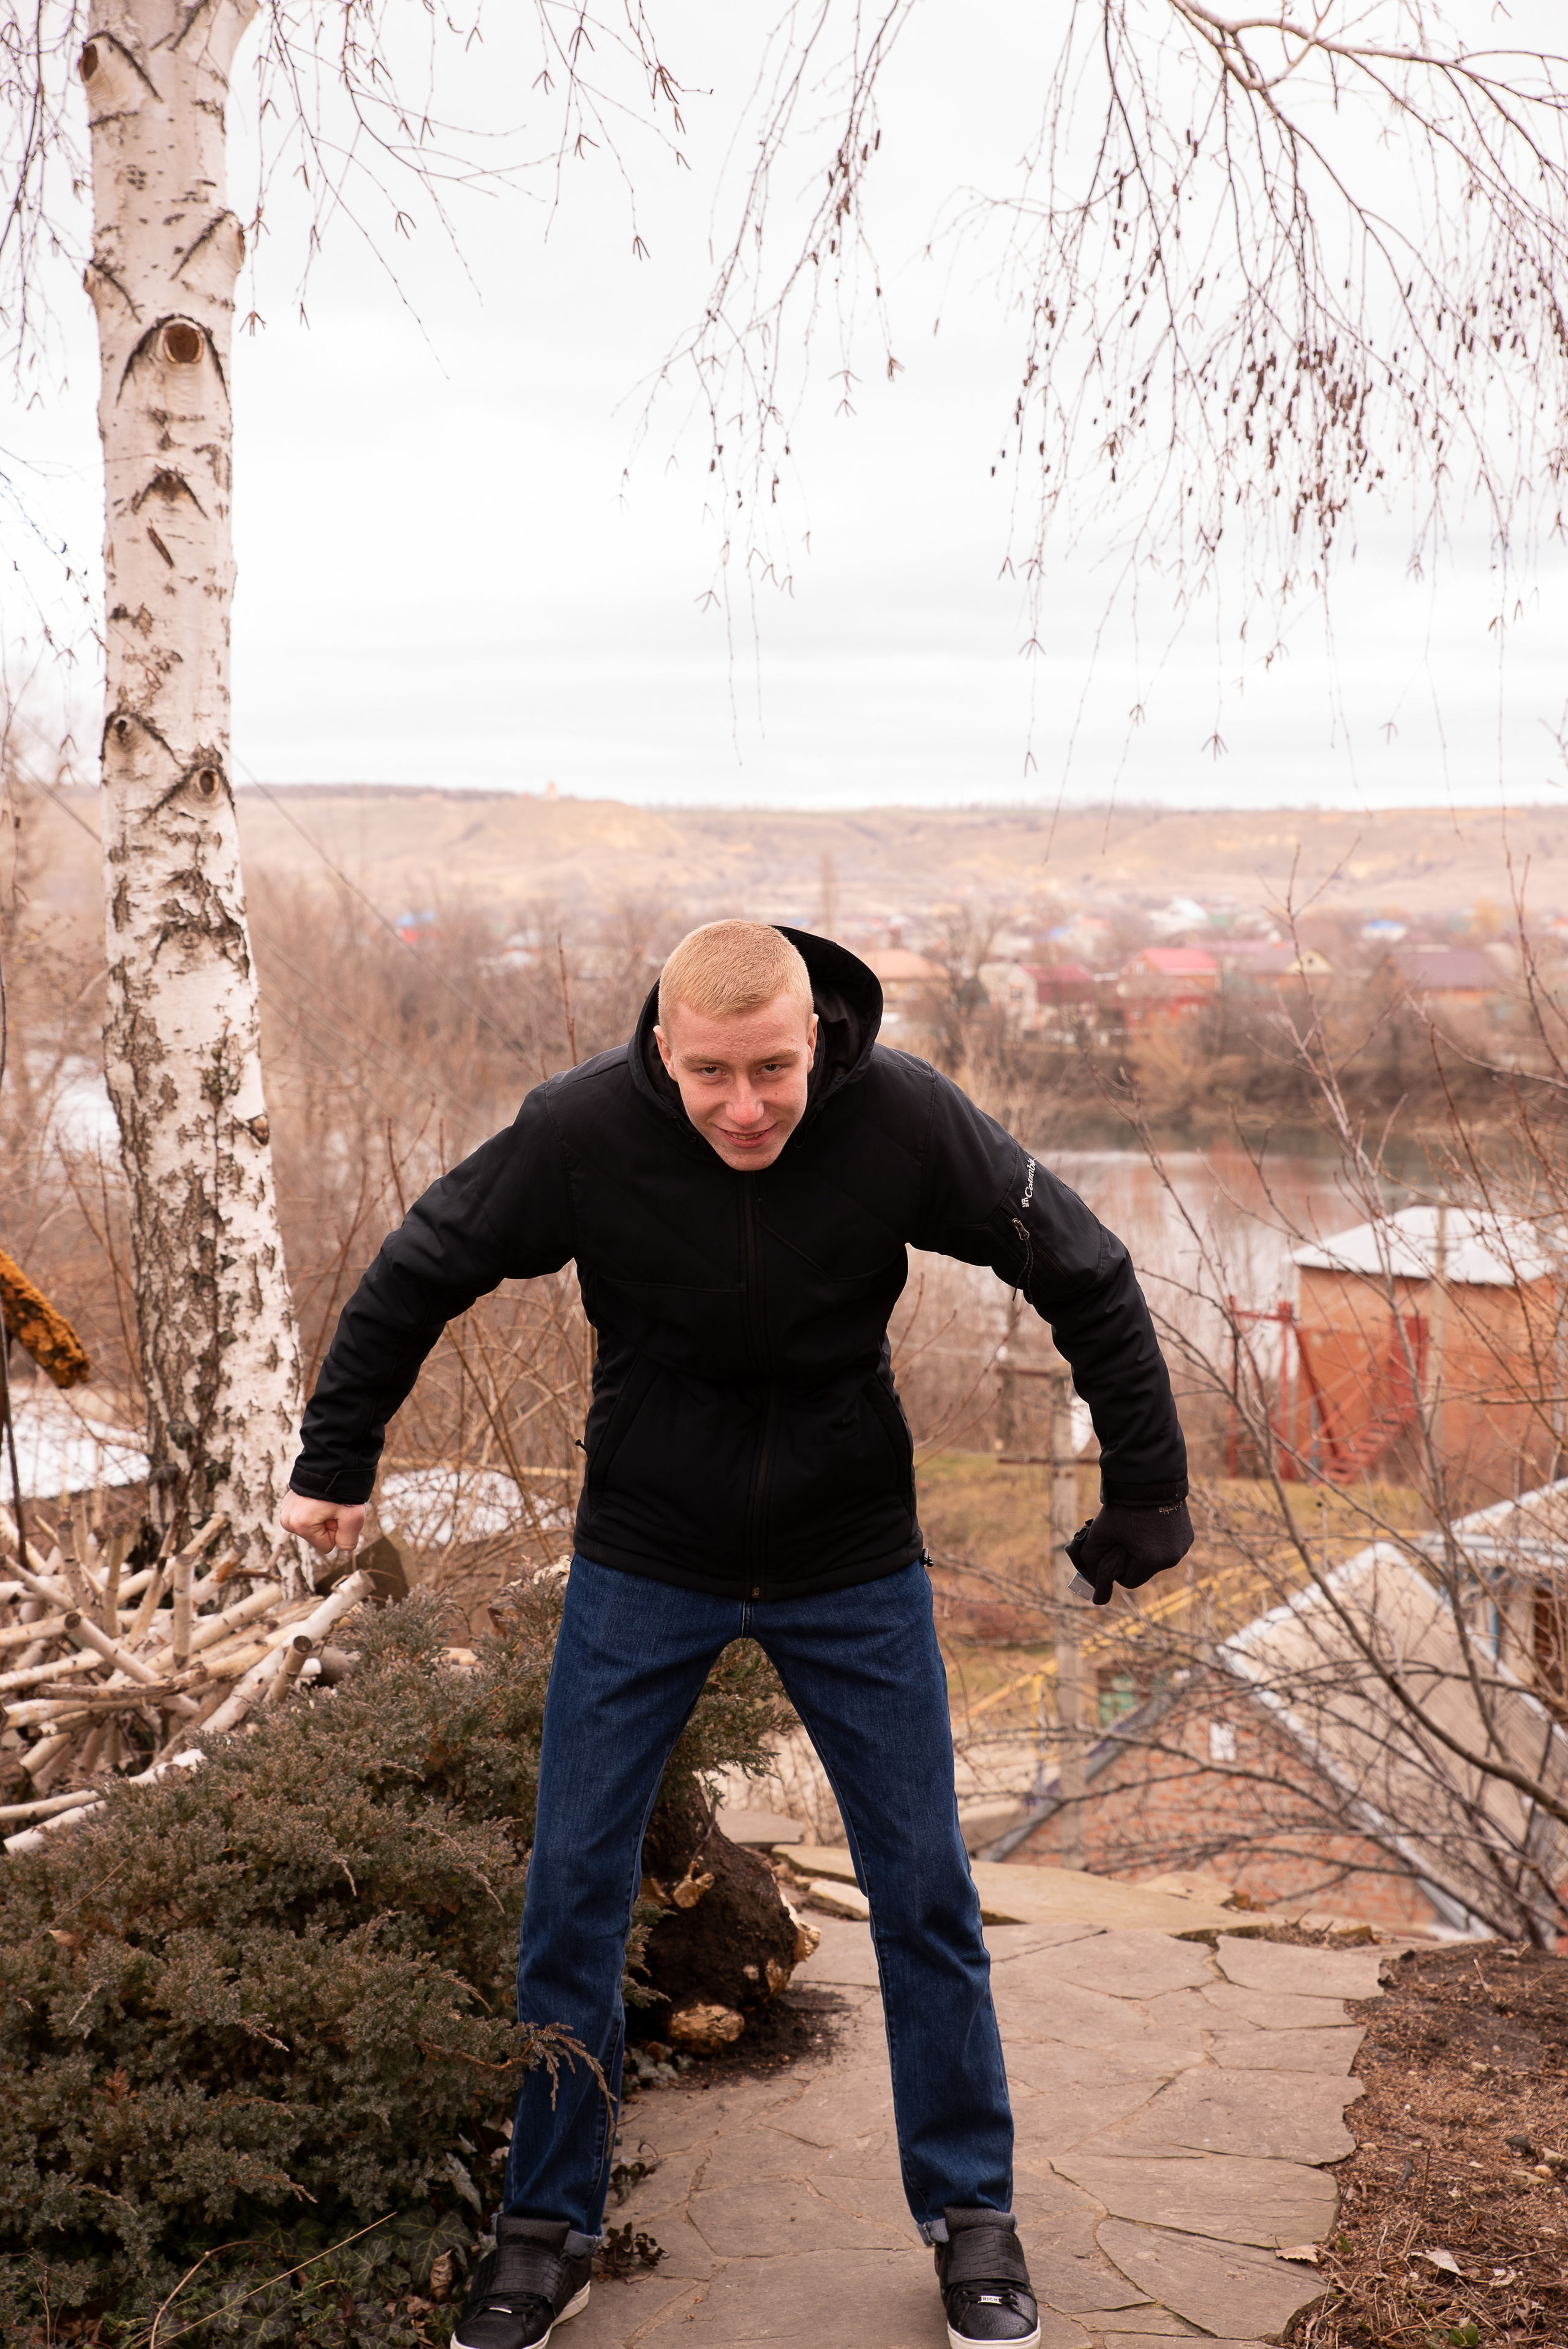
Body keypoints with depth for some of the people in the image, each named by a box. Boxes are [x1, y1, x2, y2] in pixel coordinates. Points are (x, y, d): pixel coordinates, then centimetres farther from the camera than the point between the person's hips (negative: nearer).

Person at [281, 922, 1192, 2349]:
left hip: (855, 1563, 0)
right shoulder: (582, 1134, -20)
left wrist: (1147, 1484, -5)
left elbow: (1085, 1276, -8)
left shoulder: (905, 1121, -20)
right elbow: (417, 1279, -4)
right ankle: (549, 2230, 21)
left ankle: (972, 2214, 26)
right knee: (573, 1895, 3)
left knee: (925, 1895, 6)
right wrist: (336, 1464, 2)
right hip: (644, 1563, 0)